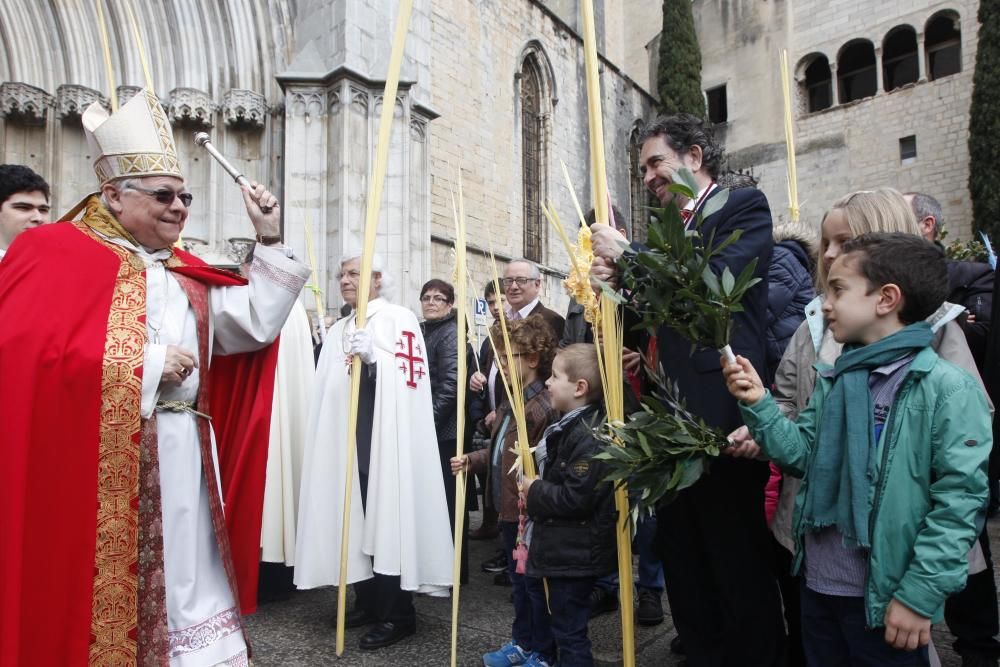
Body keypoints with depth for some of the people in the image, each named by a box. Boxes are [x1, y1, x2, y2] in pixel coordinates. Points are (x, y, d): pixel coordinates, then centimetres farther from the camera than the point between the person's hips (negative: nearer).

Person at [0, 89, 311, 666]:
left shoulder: (187, 273, 16)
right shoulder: (56, 252, -4)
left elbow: (257, 324, 10)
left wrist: (271, 242, 5)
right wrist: (148, 364, -14)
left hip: (183, 463, 6)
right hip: (97, 468, -6)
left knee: (189, 589, 12)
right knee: (102, 596, 4)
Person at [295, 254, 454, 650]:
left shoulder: (400, 319, -2)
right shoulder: (339, 330, 18)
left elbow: (408, 378, -13)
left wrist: (373, 358, -25)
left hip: (388, 438, -6)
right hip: (350, 439, 7)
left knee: (390, 520, -3)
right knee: (359, 518, 9)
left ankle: (397, 614, 6)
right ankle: (369, 601, 23)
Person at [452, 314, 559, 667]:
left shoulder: (544, 407, -23)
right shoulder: (509, 403, 9)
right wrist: (472, 460, 10)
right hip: (509, 509, 9)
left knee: (536, 584, 8)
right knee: (518, 580, 22)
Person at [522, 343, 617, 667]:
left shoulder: (588, 436, -24)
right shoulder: (568, 426, 7)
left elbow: (574, 498, -29)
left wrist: (535, 493, -15)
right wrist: (535, 489, 6)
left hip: (575, 555, -10)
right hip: (564, 551, 10)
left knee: (569, 630, 4)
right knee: (567, 627, 24)